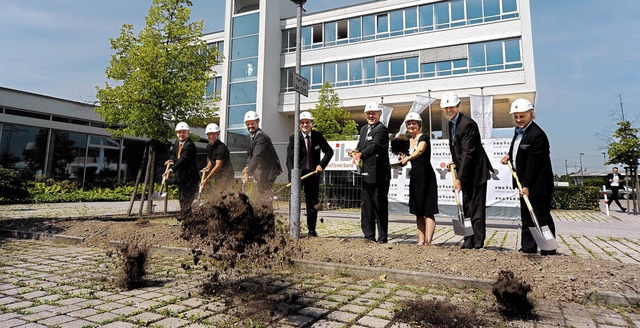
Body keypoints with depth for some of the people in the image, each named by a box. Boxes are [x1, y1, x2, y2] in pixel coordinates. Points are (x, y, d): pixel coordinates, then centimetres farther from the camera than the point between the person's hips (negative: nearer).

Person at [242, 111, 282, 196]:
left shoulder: (261, 136, -19)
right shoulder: (252, 137, 13)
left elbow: (257, 156, -26)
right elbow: (249, 154, 13)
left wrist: (248, 172, -26)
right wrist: (247, 167, -5)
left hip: (269, 170, -10)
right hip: (262, 170, 10)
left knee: (263, 193, -10)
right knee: (262, 192, 15)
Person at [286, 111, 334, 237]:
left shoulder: (318, 136, 0)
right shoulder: (294, 138, -8)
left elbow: (329, 151, 6)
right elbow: (290, 158, -13)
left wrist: (322, 164, -10)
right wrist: (293, 174, -27)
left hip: (313, 172, 2)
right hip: (297, 173, -2)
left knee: (312, 202, 8)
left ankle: (311, 229, 19)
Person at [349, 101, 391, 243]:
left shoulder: (381, 129, -11)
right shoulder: (363, 129, 17)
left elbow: (375, 145, -27)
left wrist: (361, 154, -42)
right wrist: (356, 151, -8)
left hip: (379, 175, -8)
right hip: (366, 175, 8)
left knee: (380, 207, 0)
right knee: (367, 207, 13)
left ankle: (382, 238, 9)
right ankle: (369, 236, 24)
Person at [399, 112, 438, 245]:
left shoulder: (423, 138, -9)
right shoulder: (407, 141, 12)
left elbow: (419, 151, -32)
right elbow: (403, 162, 16)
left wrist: (408, 158, -47)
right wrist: (401, 155, -1)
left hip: (426, 177, -8)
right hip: (414, 178, 8)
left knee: (428, 212, -8)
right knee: (418, 212, 9)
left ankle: (428, 242, -11)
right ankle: (421, 241, 14)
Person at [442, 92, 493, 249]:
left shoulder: (467, 124, -20)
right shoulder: (451, 123, 9)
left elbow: (468, 153, -23)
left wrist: (459, 178, -23)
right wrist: (455, 163, 5)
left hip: (476, 171, -9)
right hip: (466, 172, 9)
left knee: (476, 208, -3)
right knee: (466, 207, 13)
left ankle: (477, 242, 7)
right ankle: (469, 240, 22)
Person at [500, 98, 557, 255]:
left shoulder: (537, 135, -20)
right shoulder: (519, 130, 9)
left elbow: (533, 164, -22)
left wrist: (527, 186, -22)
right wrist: (509, 155, 6)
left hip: (538, 185, -10)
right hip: (525, 184, 10)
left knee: (542, 218, -1)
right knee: (526, 217, 15)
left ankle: (548, 252, 9)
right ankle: (528, 248, 25)